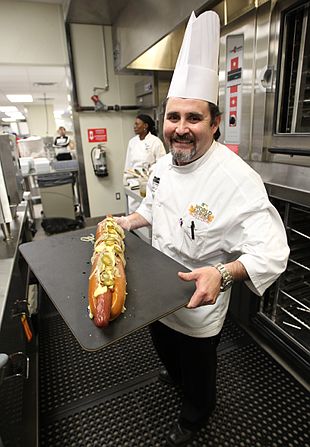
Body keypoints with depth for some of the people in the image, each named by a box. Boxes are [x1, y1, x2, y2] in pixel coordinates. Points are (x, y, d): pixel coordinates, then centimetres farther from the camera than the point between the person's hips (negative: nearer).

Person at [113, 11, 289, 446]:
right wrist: (126, 223, -2)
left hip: (199, 301, -6)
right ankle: (175, 375, 69)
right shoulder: (163, 164, -5)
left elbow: (272, 251, -29)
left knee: (198, 371, 21)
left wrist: (223, 273, -45)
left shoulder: (236, 178, -29)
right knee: (166, 346, 33)